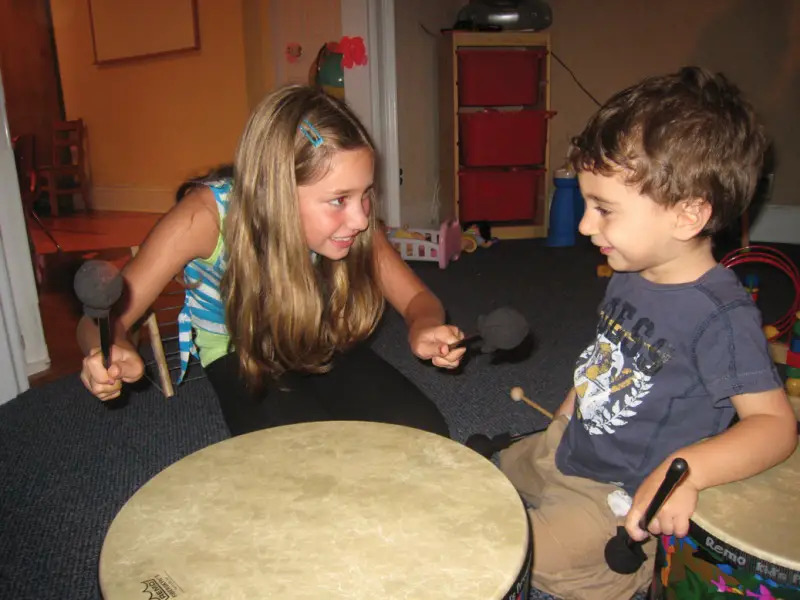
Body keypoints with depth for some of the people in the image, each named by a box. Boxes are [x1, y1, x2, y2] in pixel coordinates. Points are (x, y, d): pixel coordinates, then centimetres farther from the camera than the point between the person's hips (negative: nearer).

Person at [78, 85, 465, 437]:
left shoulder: (346, 216, -23)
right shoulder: (206, 216, -30)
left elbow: (416, 298, -14)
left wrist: (422, 328, -39)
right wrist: (111, 351, -48)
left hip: (324, 345, 3)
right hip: (241, 355, -2)